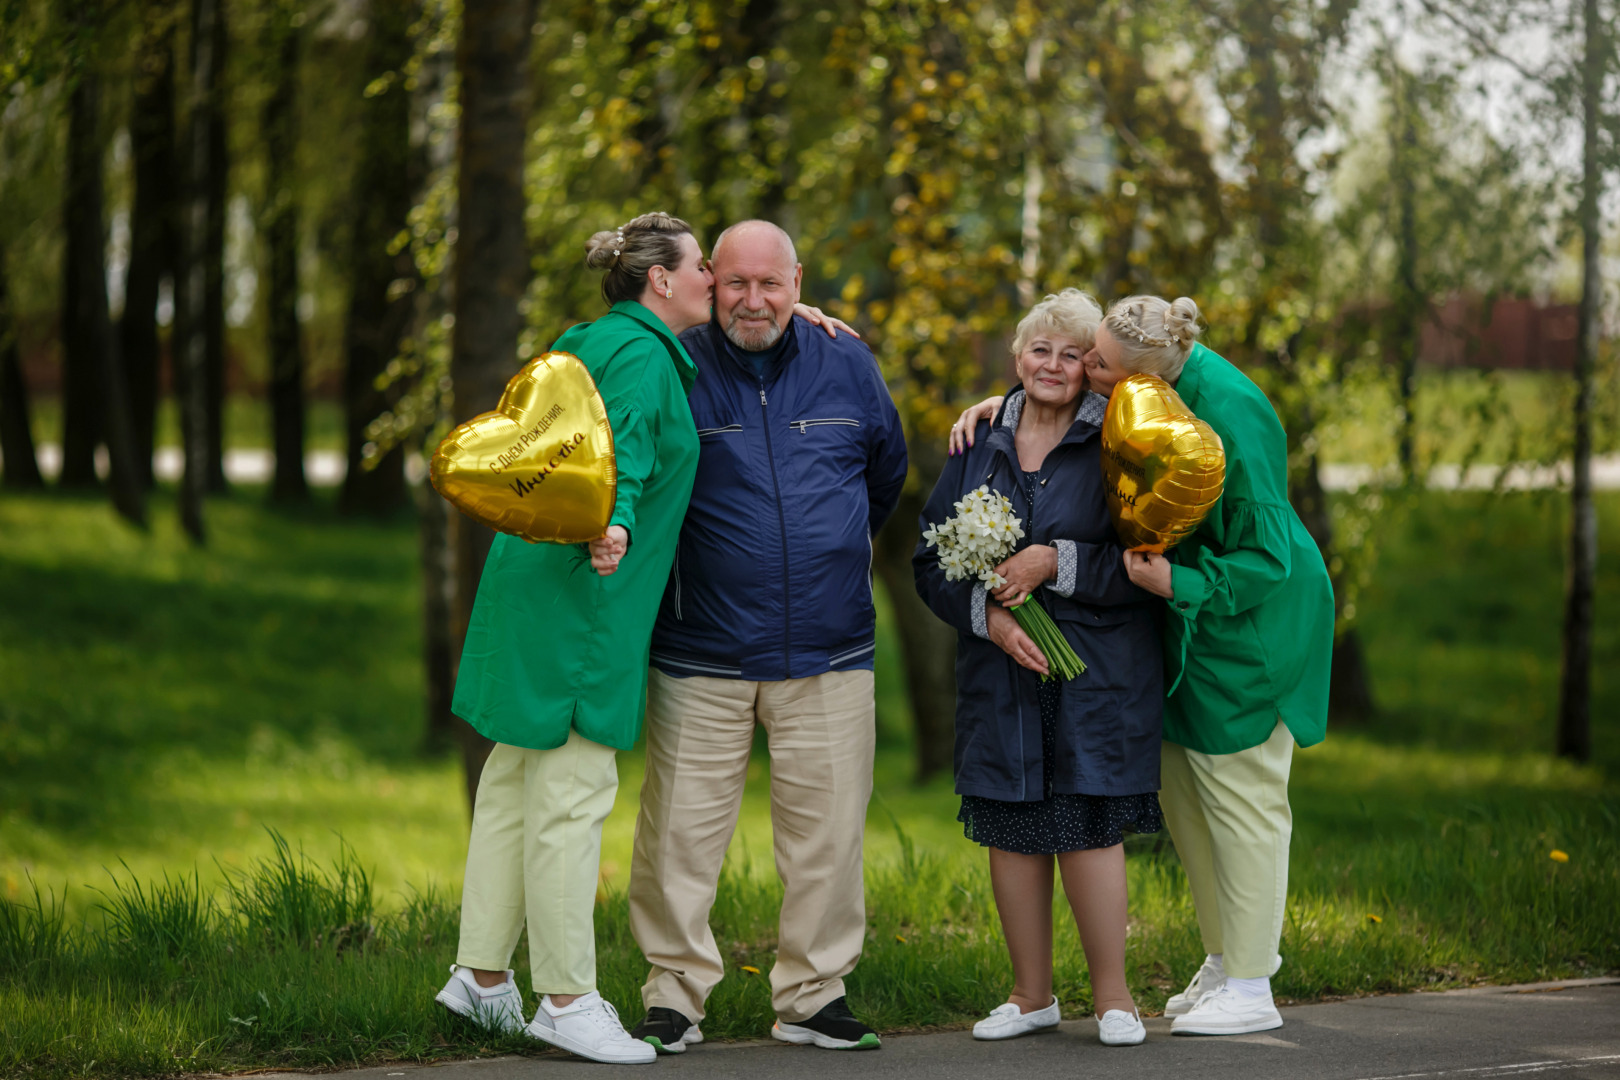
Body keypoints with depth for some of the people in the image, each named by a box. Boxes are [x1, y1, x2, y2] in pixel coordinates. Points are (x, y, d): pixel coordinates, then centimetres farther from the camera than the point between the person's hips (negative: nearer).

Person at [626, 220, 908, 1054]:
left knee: (827, 829, 5)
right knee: (680, 830, -2)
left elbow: (886, 472, 24)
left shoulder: (847, 369, 7)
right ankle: (675, 995, 10)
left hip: (827, 651, 2)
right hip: (701, 651, -2)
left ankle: (813, 996, 15)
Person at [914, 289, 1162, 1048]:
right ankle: (1032, 994, 19)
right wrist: (986, 614, -8)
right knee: (1011, 830, 6)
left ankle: (1111, 993, 8)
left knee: (1089, 825, -6)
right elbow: (931, 560, 8)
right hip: (1000, 672, 4)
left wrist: (1057, 564, -17)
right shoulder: (979, 445, 8)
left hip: (1098, 673, -4)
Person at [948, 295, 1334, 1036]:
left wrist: (1176, 583, -31)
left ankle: (1250, 989, 6)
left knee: (1240, 792, -2)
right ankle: (1229, 949, 30)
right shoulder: (1155, 383, -7)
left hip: (1252, 615, -9)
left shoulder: (1228, 420, -31)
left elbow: (1265, 559, -25)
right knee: (1177, 777, 14)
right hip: (1187, 614, 9)